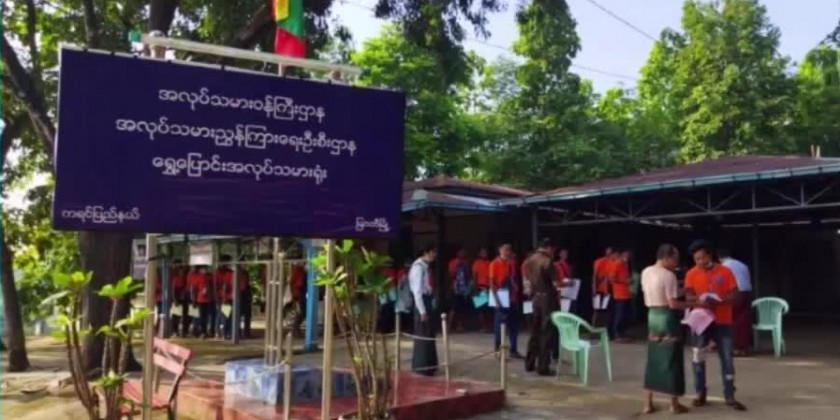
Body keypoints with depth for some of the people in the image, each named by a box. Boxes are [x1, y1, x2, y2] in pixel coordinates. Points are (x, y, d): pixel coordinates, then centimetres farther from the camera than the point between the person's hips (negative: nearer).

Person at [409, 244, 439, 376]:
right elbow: (417, 290, -20)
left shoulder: (425, 266, 11)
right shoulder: (418, 267, -17)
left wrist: (427, 308, 10)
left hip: (427, 300, 9)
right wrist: (422, 311, -20)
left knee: (429, 334, 16)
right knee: (423, 335, -1)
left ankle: (426, 364, 27)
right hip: (421, 301, -9)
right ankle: (421, 366, 8)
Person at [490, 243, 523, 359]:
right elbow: (492, 283, -9)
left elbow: (515, 280, 15)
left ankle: (514, 350, 15)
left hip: (512, 298, 6)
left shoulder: (512, 263, 10)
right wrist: (496, 299, -16)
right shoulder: (495, 264, -6)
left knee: (514, 325, 8)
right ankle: (497, 350, 9)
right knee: (499, 324, 1)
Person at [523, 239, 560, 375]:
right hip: (547, 298, -7)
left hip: (535, 297, 7)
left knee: (535, 332, 15)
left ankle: (529, 364, 20)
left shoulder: (529, 260, 7)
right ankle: (543, 367, 1)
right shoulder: (547, 261, -16)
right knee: (547, 333, 0)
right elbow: (555, 283, -17)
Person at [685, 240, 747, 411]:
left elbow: (734, 295, -4)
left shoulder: (725, 272, -2)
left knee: (727, 359, 2)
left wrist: (718, 301, -21)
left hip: (722, 322, 0)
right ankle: (700, 394, 17)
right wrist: (700, 299, -27)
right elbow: (689, 297, -6)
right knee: (698, 358, 4)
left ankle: (730, 396, 11)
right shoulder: (692, 274, 0)